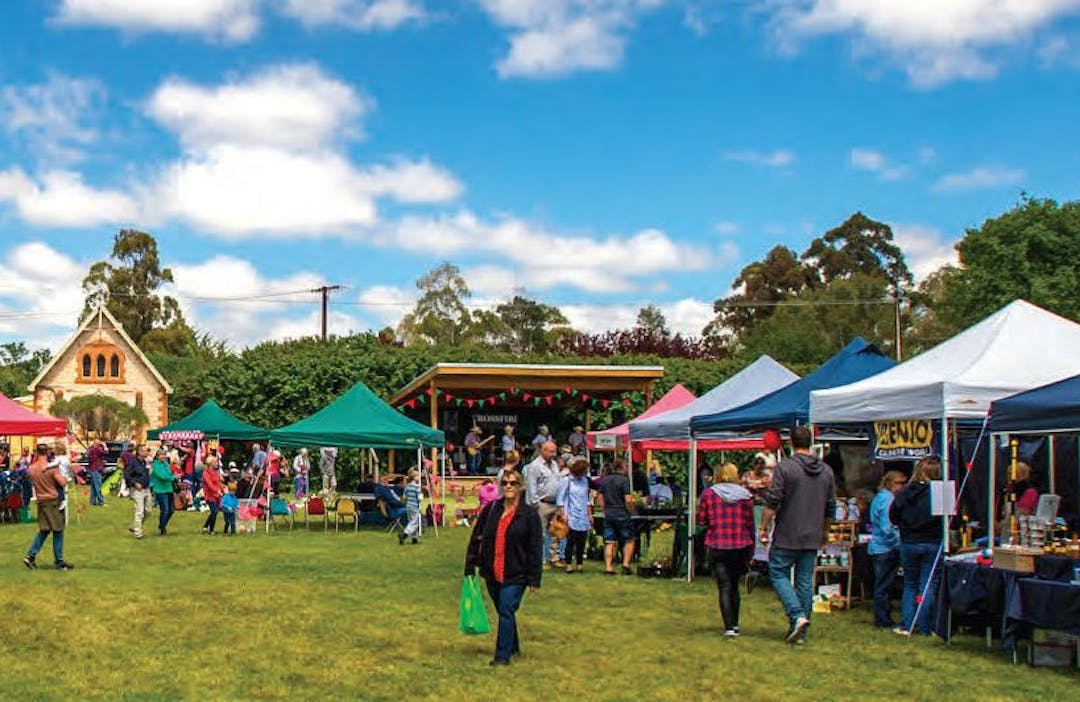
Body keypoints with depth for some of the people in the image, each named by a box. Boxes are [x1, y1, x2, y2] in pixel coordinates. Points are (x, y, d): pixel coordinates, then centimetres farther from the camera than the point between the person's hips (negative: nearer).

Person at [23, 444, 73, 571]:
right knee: (58, 531, 3)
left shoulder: (31, 469, 1)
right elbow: (63, 483, -18)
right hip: (53, 501, -6)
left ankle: (30, 556, 8)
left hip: (41, 502, 6)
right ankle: (59, 561, 7)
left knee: (43, 531, 17)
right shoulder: (52, 468, -15)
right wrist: (66, 478, 4)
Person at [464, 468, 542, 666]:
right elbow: (476, 537, 9)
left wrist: (534, 579, -7)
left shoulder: (529, 514, -6)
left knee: (506, 612, -10)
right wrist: (470, 566, 6)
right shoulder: (491, 509, 4)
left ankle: (502, 655, -1)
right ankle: (513, 646, 35)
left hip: (515, 575, -4)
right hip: (492, 573, 5)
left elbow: (535, 548, -5)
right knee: (503, 611, 17)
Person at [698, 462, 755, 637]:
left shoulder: (708, 494, -3)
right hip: (741, 546, 2)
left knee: (724, 587, 1)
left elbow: (701, 520, 1)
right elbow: (750, 524, 4)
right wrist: (751, 549, 11)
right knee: (734, 585, 17)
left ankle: (729, 627, -8)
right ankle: (735, 624, 26)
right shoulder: (745, 495, 0)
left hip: (716, 547, -2)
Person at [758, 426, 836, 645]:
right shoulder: (826, 470, 7)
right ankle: (800, 631, 11)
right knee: (805, 581, 9)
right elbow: (830, 507, 15)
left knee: (778, 574, 5)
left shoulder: (785, 467, -10)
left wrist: (764, 528, -5)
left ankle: (797, 616, -12)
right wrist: (824, 532, 28)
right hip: (812, 538, 5)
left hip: (787, 536, -5)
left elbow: (772, 502, -14)